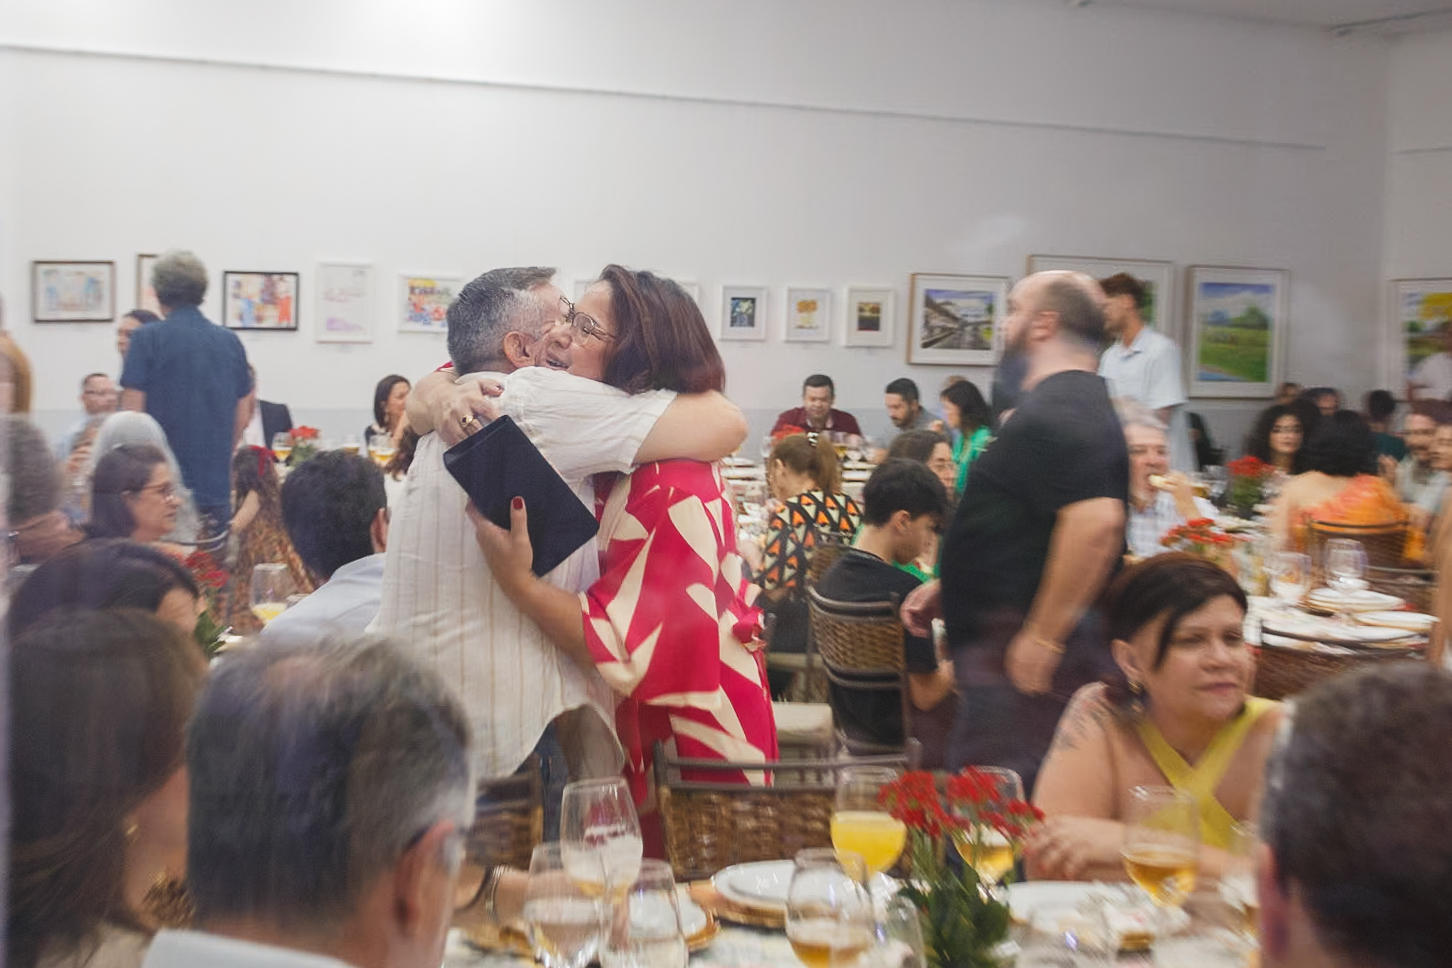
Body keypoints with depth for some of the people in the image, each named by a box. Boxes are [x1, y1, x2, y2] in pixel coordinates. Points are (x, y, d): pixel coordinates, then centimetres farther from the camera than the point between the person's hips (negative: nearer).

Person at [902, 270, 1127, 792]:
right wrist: (948, 585, 20)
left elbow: (1095, 521, -31)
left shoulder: (1056, 414, -17)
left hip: (1027, 655, -11)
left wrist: (1043, 636, -26)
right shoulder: (1067, 403, 18)